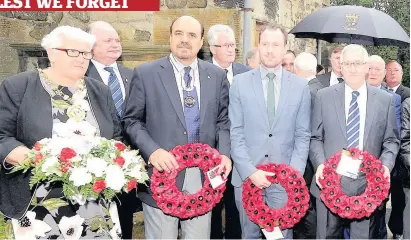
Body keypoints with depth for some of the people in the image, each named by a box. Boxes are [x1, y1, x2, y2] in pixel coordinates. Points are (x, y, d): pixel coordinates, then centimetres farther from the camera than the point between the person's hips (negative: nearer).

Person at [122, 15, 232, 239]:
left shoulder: (217, 75, 9)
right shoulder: (145, 73, -1)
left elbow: (223, 120, 11)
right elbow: (131, 121, -1)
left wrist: (224, 153, -5)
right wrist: (152, 151, -16)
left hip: (203, 175, 3)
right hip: (162, 174, -2)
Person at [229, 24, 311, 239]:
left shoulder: (300, 86, 4)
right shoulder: (240, 82, 1)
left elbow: (303, 135, 4)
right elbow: (235, 134, -2)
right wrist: (250, 171, -11)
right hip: (247, 176, 0)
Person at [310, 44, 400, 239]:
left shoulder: (385, 100, 5)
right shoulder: (323, 96, 3)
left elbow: (391, 141, 8)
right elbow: (315, 138, 5)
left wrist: (386, 165, -9)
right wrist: (320, 164, -11)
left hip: (368, 183, 1)